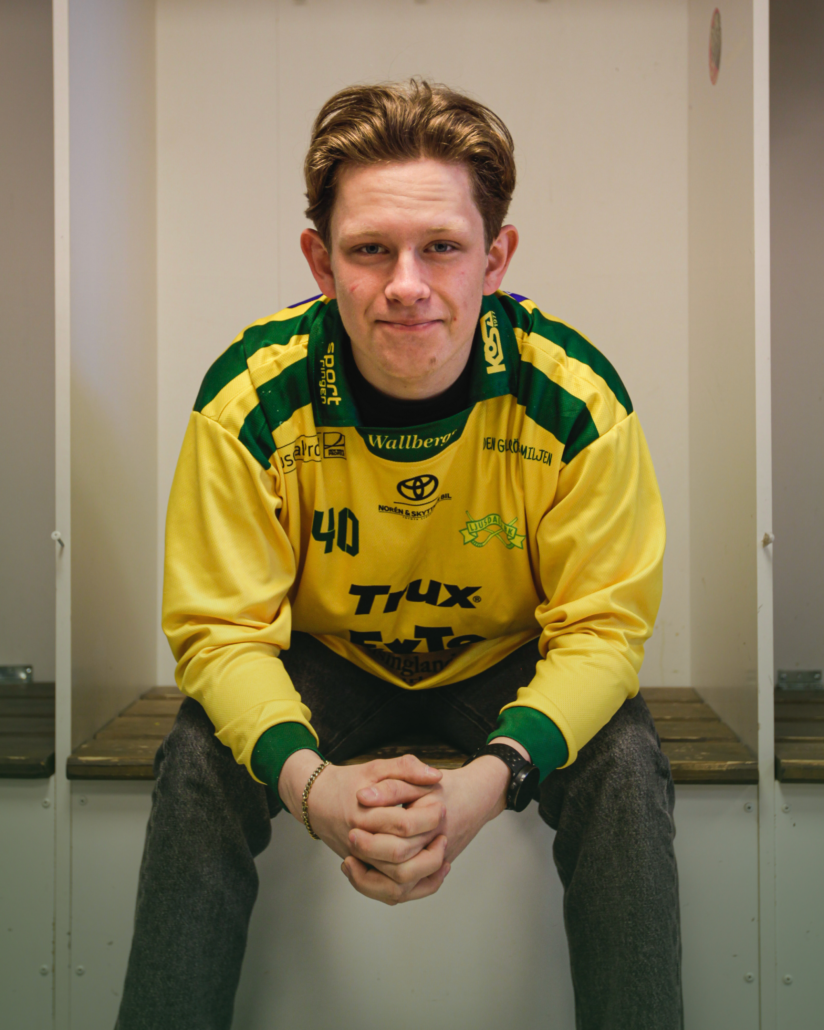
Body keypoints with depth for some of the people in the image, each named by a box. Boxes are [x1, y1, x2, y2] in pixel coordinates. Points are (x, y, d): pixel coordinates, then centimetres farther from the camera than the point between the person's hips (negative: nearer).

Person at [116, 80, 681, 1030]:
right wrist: (306, 778, -39)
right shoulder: (251, 397, -24)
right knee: (200, 763, -24)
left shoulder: (576, 397, -25)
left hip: (507, 665, 0)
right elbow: (221, 627, -18)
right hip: (326, 660, 1)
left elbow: (602, 625, -19)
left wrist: (492, 776, -39)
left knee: (623, 764, -25)